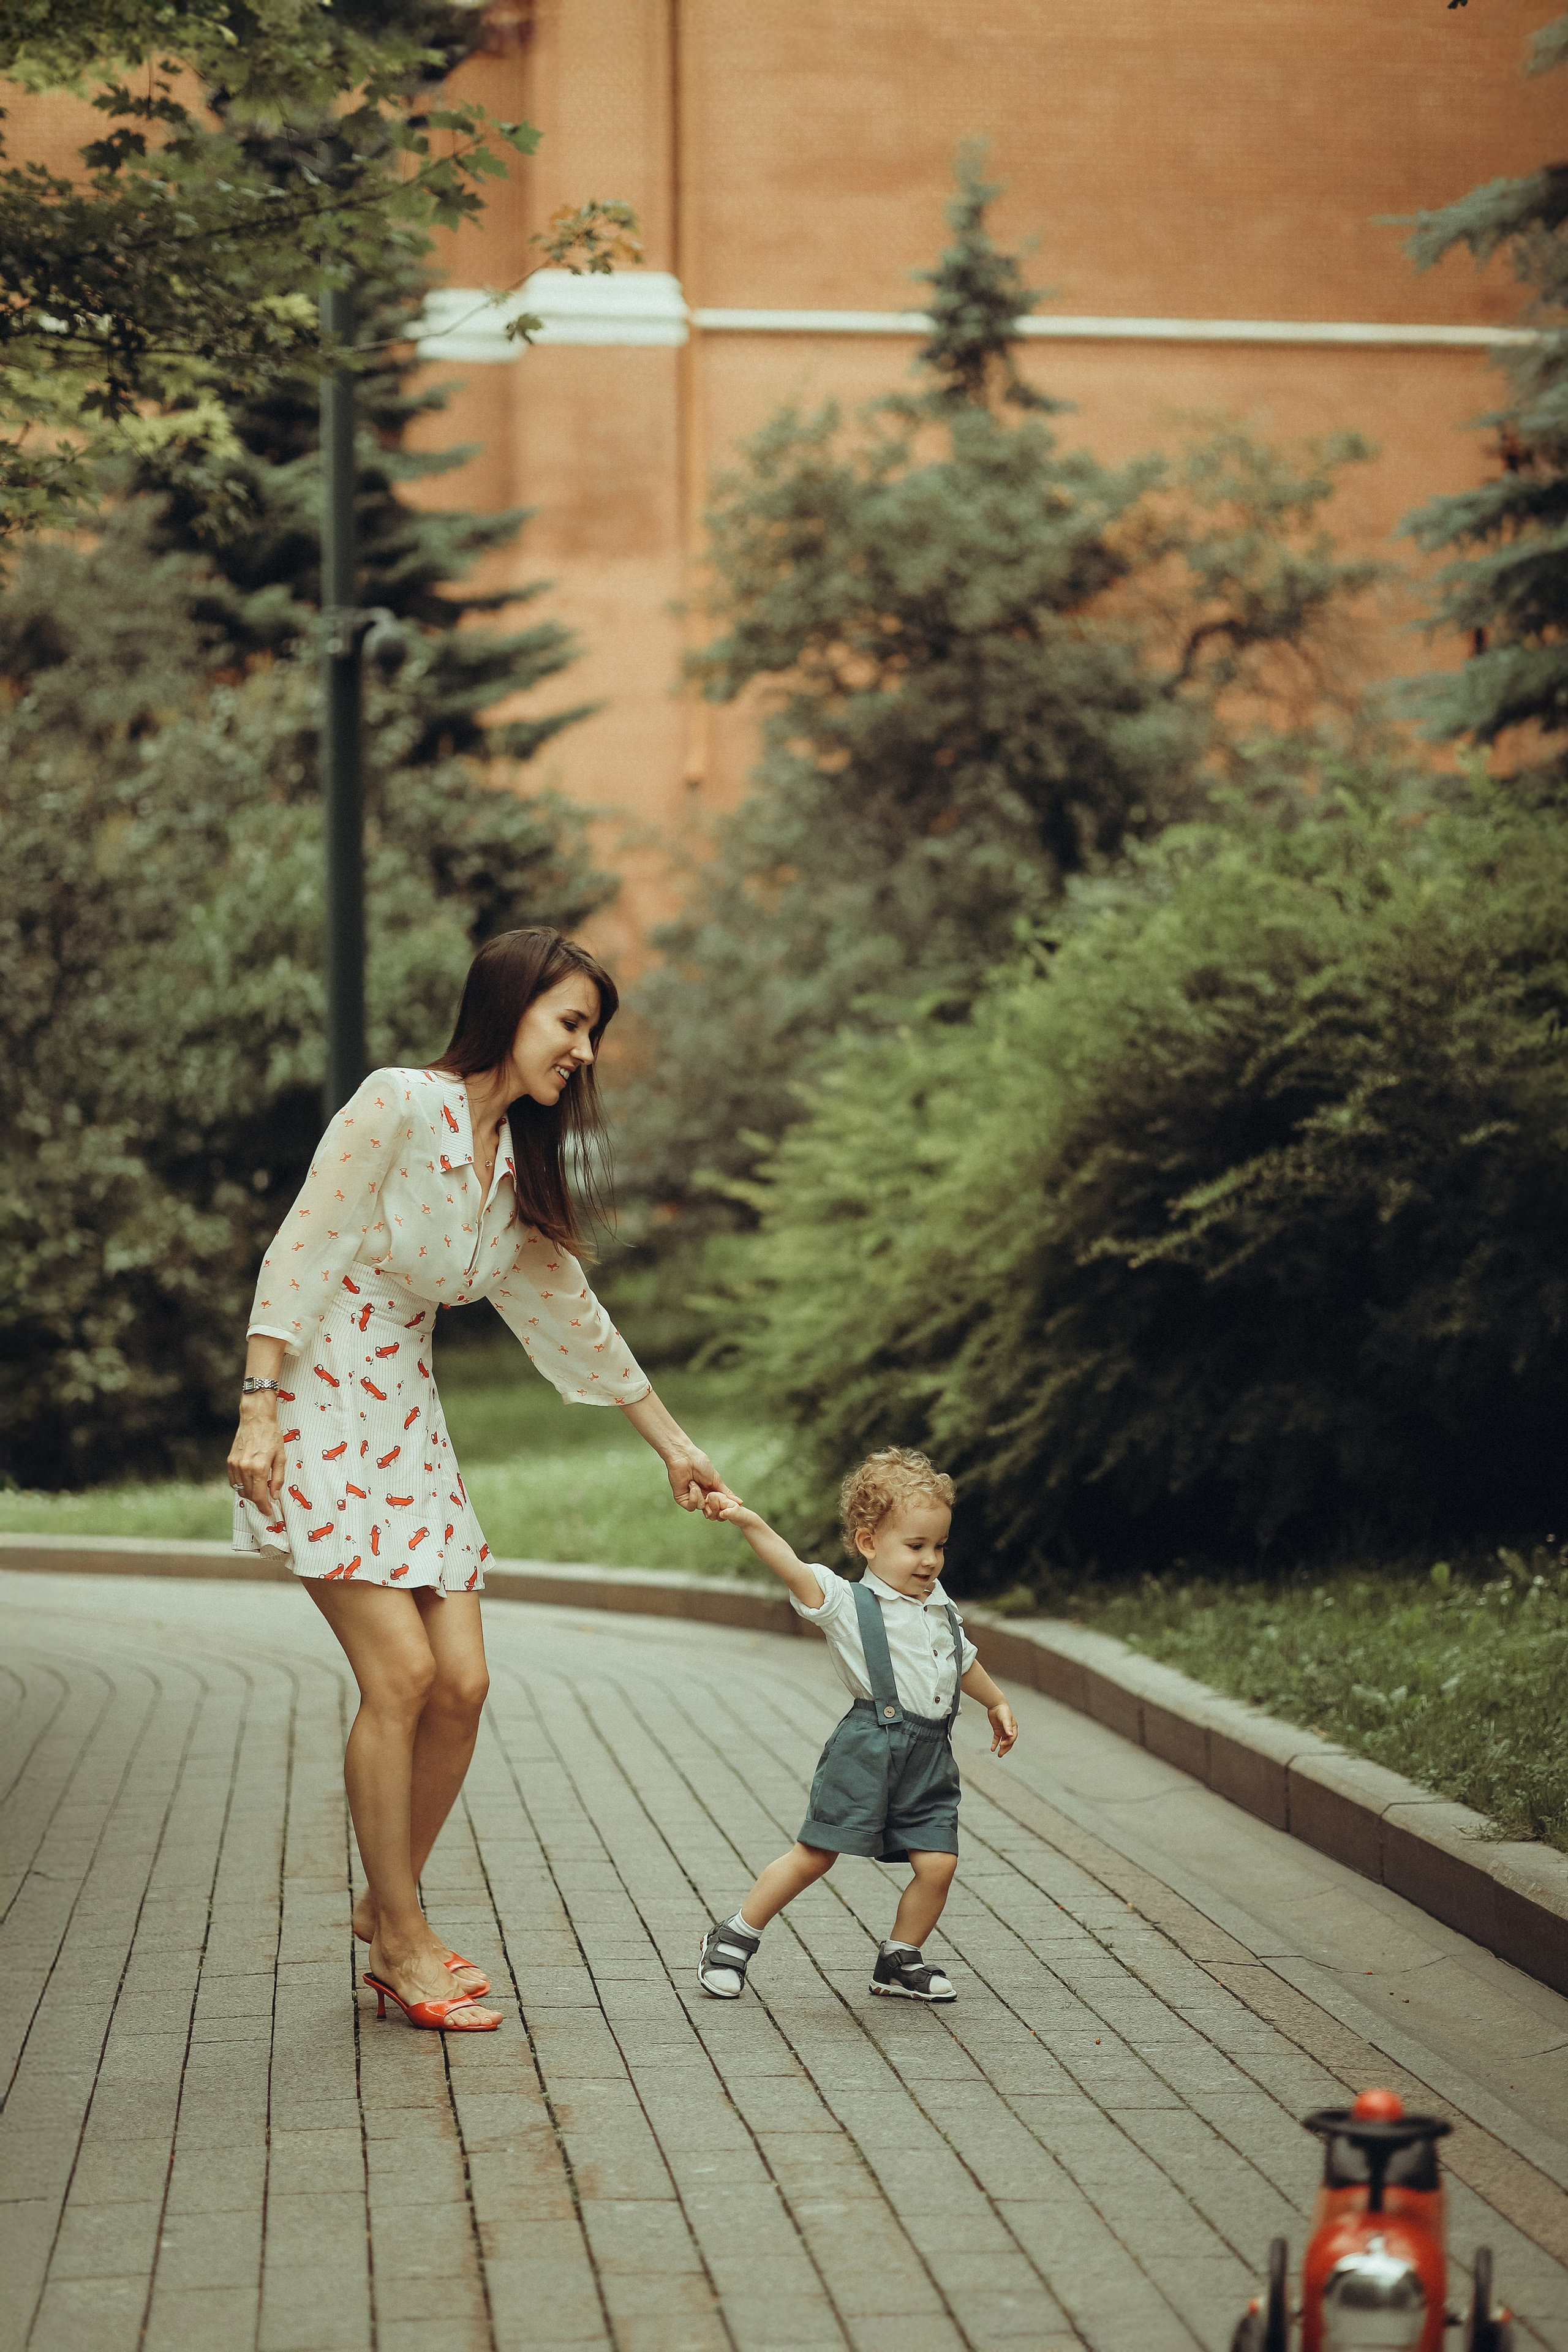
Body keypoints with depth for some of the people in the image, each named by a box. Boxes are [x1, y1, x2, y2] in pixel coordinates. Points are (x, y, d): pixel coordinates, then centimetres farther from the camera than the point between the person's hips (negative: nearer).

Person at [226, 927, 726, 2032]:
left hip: (408, 1421, 7)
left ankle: (390, 1906, 18)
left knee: (462, 1683, -1)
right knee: (401, 1669, -14)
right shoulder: (400, 1104, -12)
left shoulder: (517, 1162, 11)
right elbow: (301, 1252, -14)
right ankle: (404, 1942, -2)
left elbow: (572, 1313, 21)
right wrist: (259, 1407, -21)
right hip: (320, 1406, -7)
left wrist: (674, 1443, 27)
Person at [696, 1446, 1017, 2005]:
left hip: (930, 1758, 6)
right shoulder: (847, 1603, -7)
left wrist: (997, 1704, 45)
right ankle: (732, 1940, 11)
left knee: (937, 1863, -3)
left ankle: (900, 1960, 18)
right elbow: (791, 1567, -22)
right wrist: (747, 1521, -37)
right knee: (815, 1854, -3)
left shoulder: (939, 1609, 15)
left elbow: (963, 1659, 34)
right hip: (867, 1751, -6)